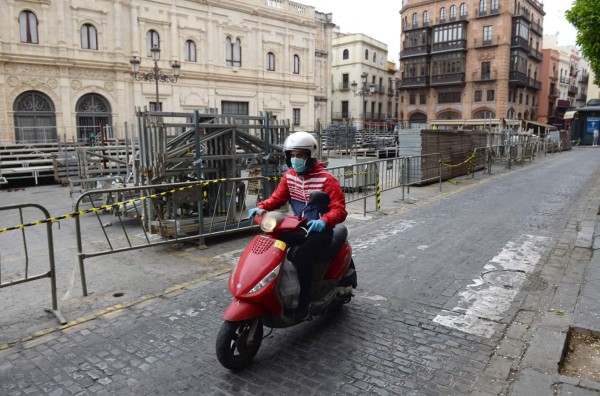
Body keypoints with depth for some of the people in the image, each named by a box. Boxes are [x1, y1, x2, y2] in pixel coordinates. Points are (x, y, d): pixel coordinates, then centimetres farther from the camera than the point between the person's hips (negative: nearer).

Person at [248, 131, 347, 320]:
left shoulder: (326, 179, -15)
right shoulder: (289, 176, 5)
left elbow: (339, 209, -20)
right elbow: (277, 197, 5)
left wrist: (324, 221, -41)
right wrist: (261, 207, -16)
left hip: (319, 230, -6)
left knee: (302, 257, -31)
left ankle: (304, 301, -13)